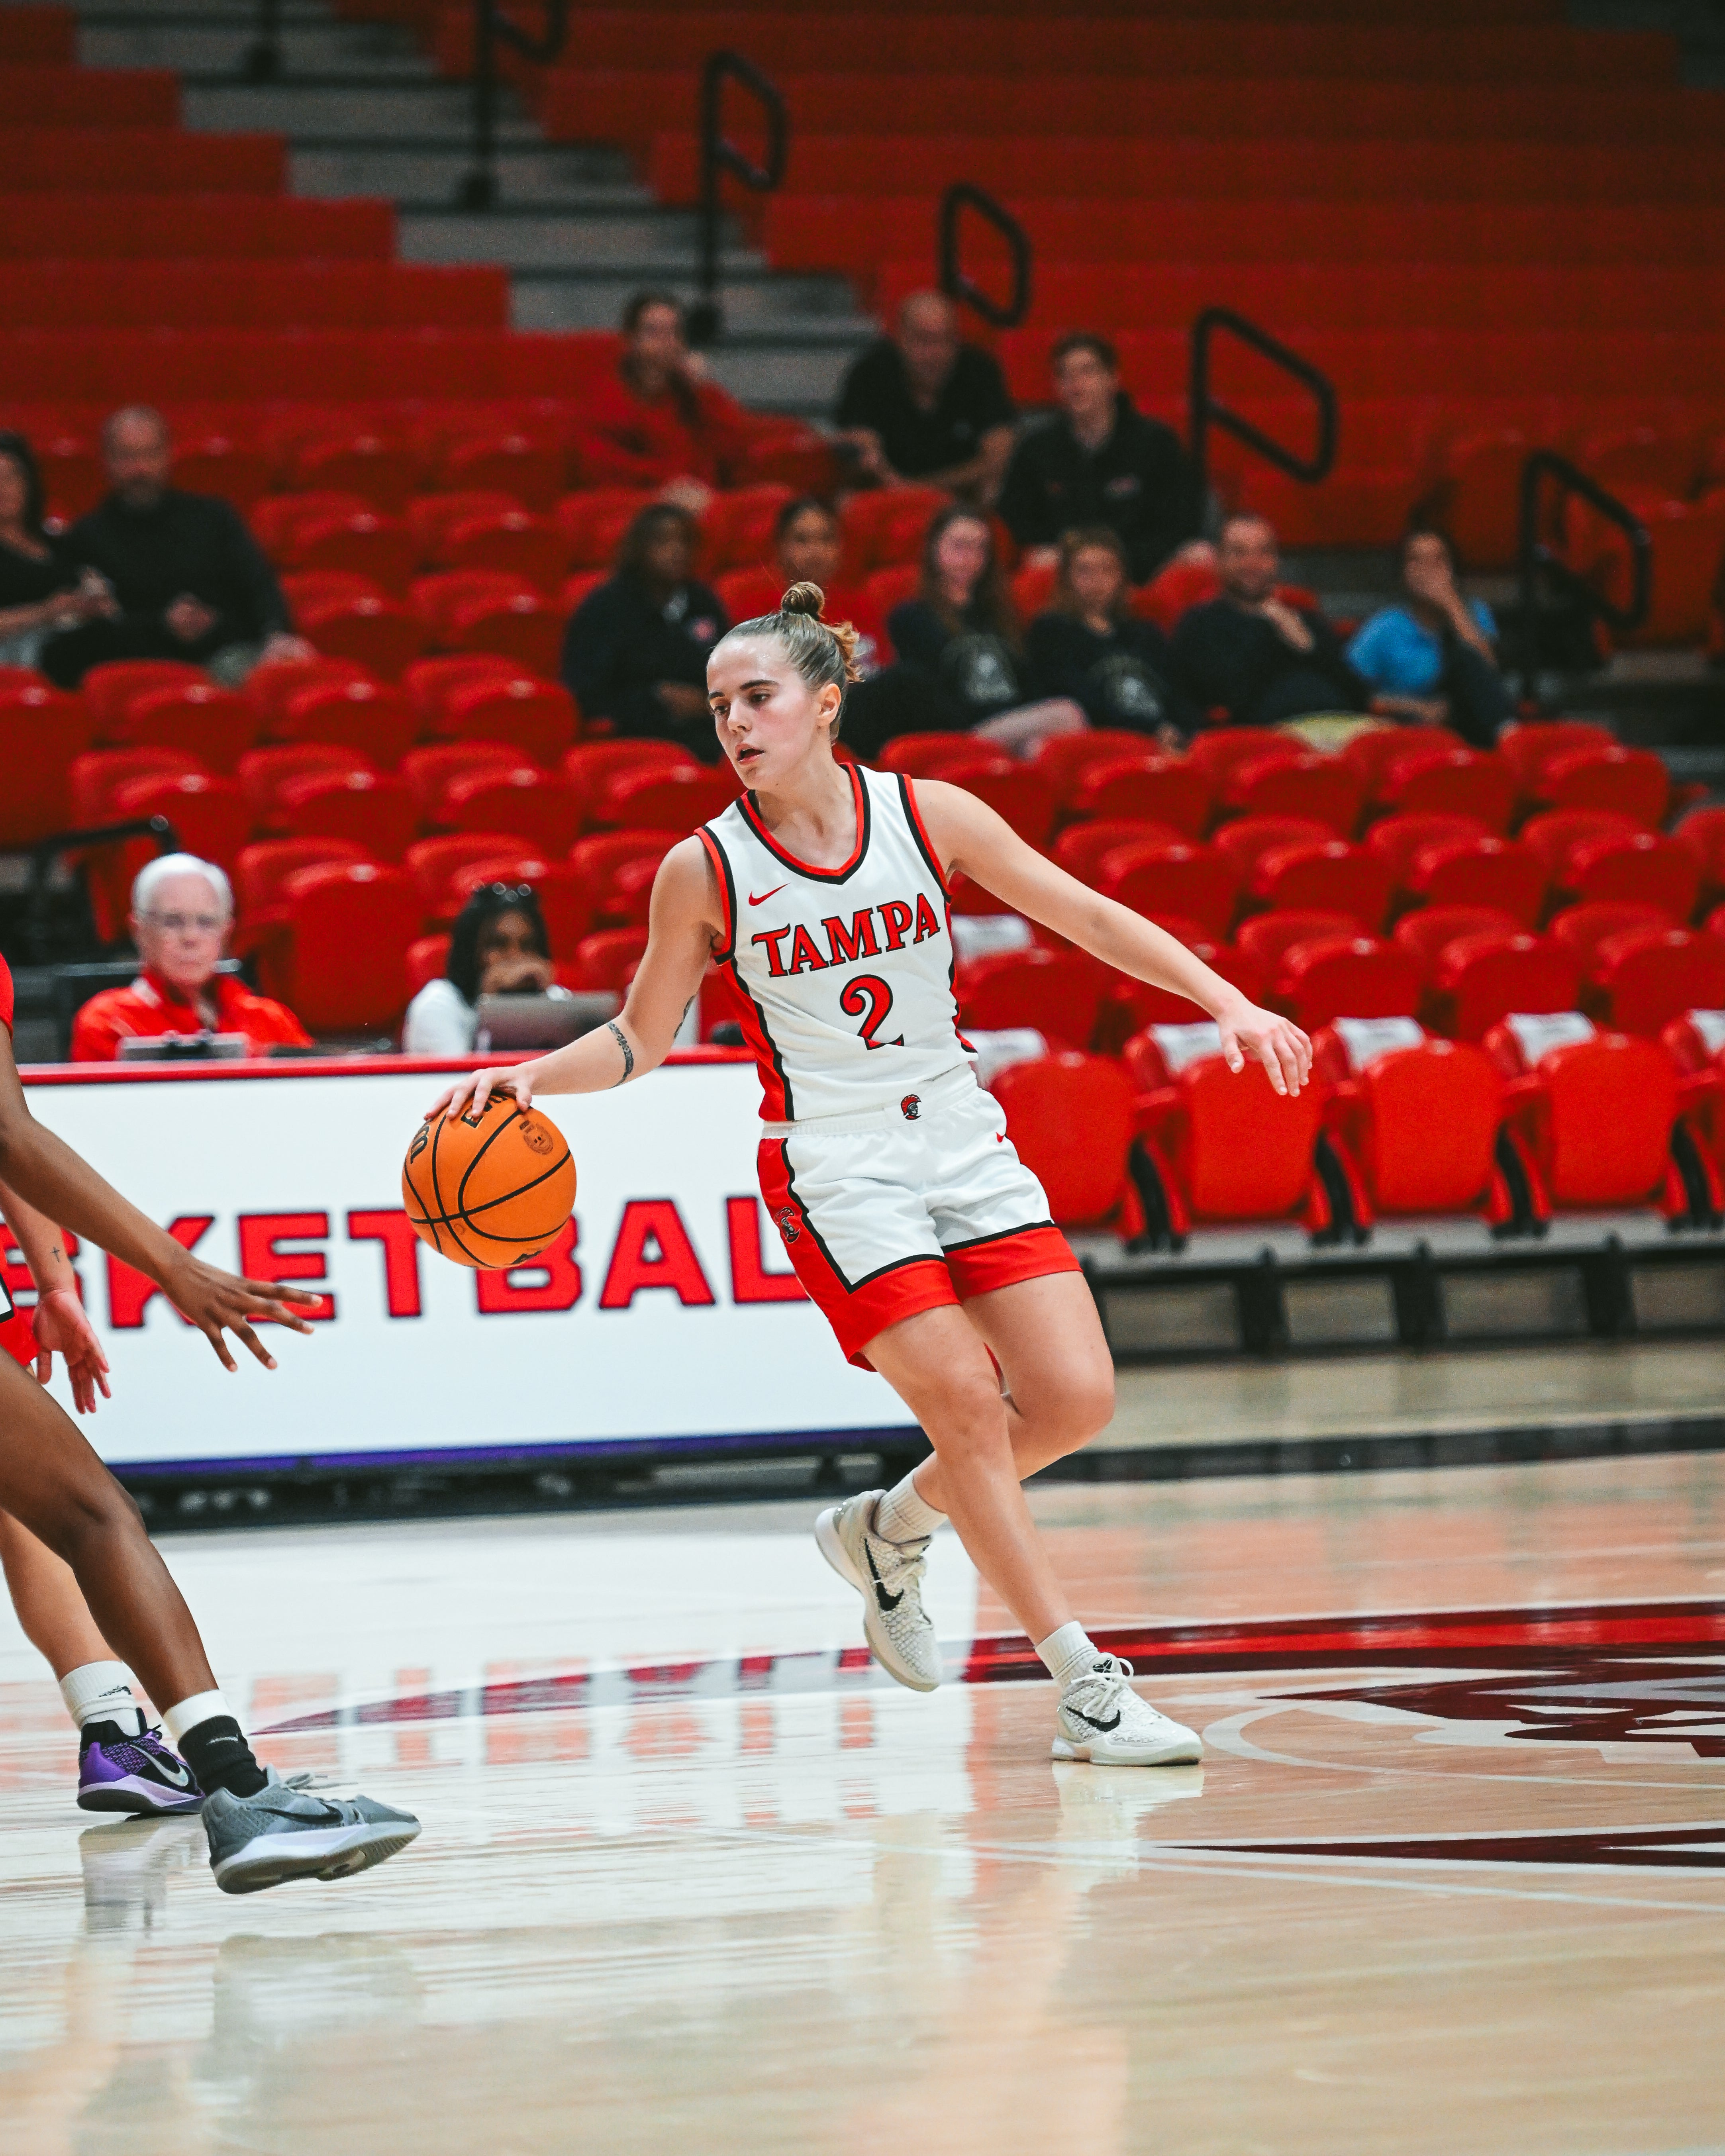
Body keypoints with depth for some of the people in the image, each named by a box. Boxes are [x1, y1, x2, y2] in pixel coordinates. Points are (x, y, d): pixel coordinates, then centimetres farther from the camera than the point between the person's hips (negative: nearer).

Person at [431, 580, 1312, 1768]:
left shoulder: (928, 814, -5)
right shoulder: (705, 869, -8)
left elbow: (1088, 916, 0)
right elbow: (640, 1042, 2)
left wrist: (1227, 1002, -8)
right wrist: (532, 1076, -16)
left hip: (965, 1147, 3)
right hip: (835, 1171, -3)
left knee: (1076, 1399, -5)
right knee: (970, 1408, -13)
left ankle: (890, 1528, 22)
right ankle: (1085, 1684, -6)